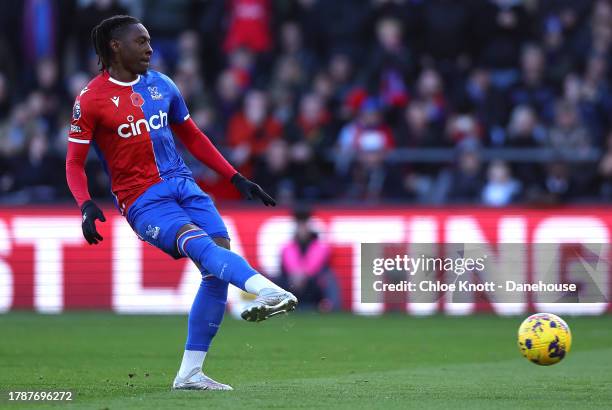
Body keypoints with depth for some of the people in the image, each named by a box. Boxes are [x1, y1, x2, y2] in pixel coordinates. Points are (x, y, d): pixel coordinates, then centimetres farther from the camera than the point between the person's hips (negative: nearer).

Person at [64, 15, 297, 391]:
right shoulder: (91, 100, -2)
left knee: (220, 250, -11)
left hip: (183, 186, 6)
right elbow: (74, 162, -1)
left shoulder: (161, 85, 14)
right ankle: (266, 290, -58)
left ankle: (190, 373, -4)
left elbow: (192, 137, 24)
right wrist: (87, 206, -19)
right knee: (198, 242, -30)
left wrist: (236, 178, 19)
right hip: (143, 201, -6)